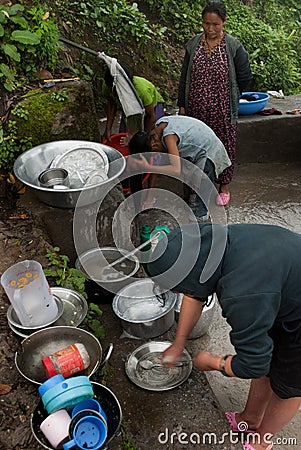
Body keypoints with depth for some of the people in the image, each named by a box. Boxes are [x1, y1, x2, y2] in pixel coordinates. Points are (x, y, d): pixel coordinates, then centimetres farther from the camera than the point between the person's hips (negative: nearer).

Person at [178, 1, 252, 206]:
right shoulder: (193, 44, 2)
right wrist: (182, 104, 5)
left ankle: (224, 186, 23)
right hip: (196, 108, 3)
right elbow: (185, 76, 7)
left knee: (225, 146, 7)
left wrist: (231, 98, 7)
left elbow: (245, 76, 1)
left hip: (223, 110, -2)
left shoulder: (233, 46, -7)